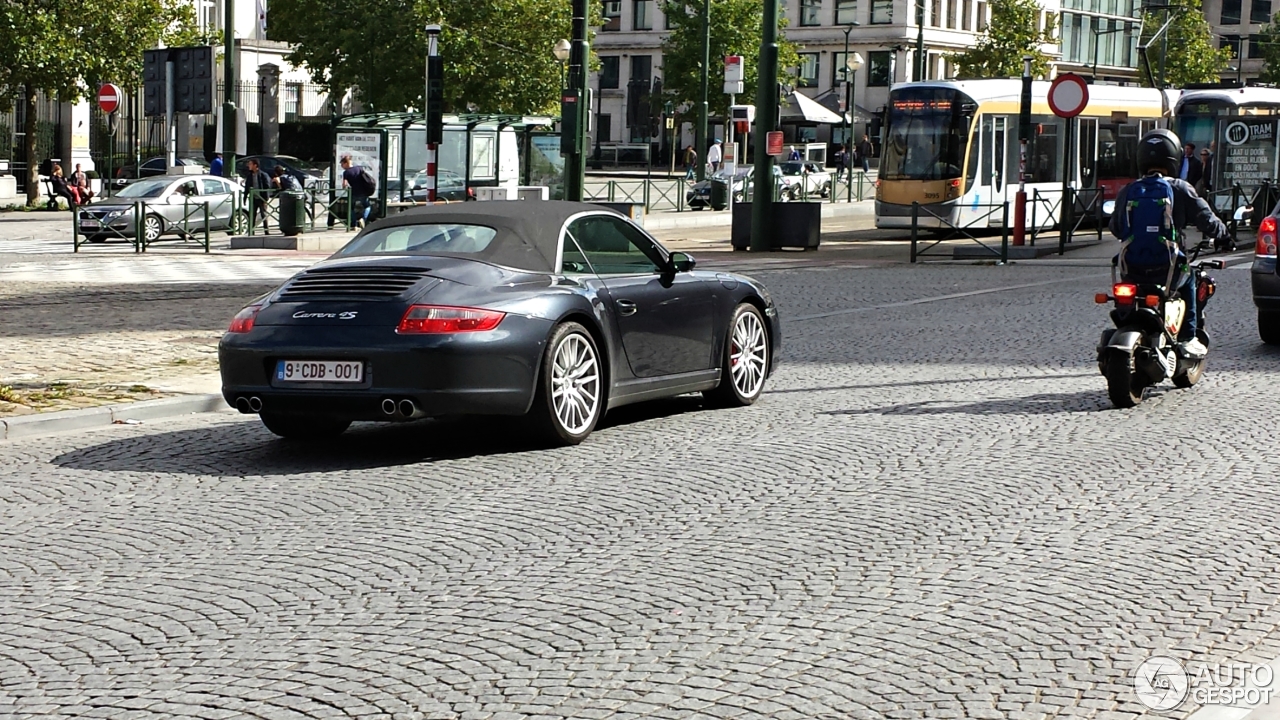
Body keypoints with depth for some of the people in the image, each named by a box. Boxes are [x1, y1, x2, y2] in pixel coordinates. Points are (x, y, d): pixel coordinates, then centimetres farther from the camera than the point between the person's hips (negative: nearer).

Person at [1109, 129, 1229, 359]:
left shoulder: (1127, 191, 5)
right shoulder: (1179, 189, -3)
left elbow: (1115, 227, 13)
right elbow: (1206, 220, -1)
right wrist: (1223, 233, 21)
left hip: (1132, 268, 2)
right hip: (1167, 267, -2)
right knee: (1188, 278, 30)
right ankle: (1187, 338, 25)